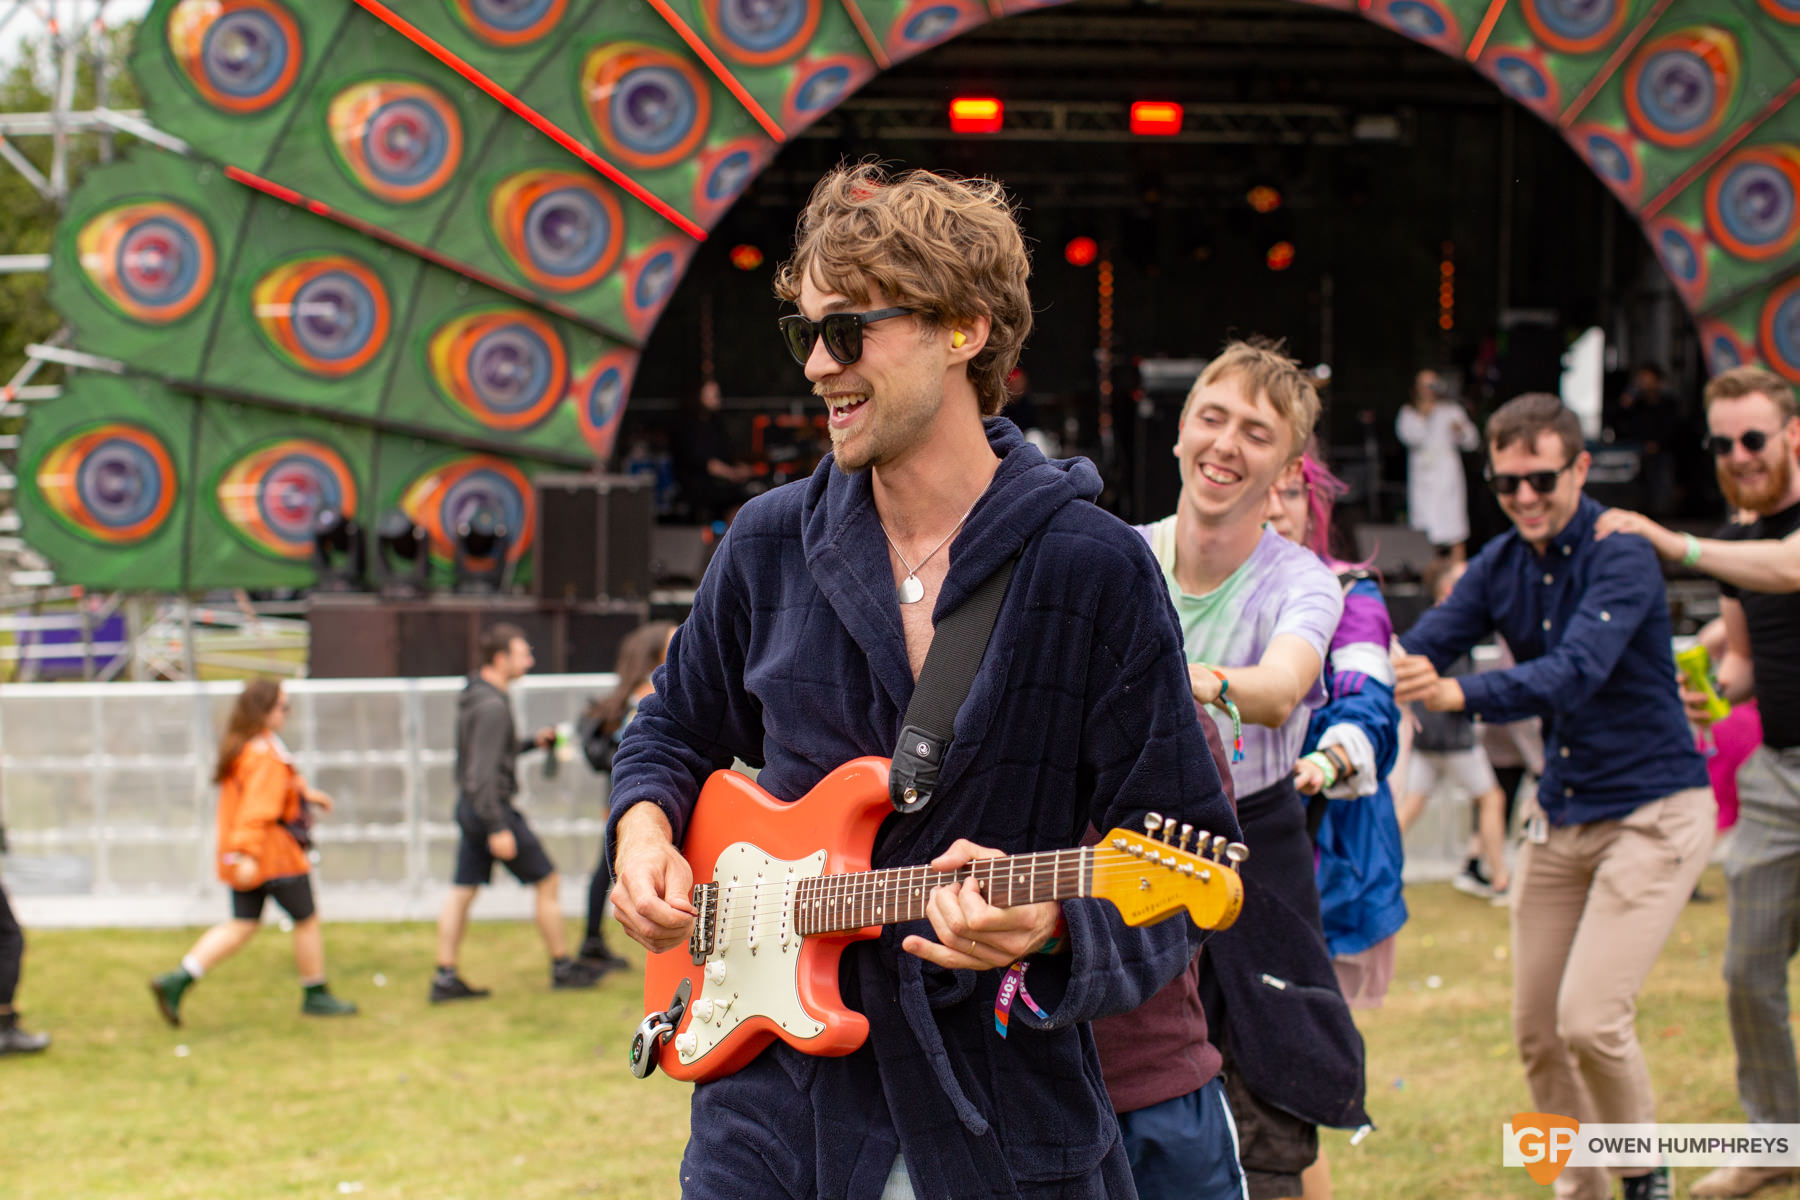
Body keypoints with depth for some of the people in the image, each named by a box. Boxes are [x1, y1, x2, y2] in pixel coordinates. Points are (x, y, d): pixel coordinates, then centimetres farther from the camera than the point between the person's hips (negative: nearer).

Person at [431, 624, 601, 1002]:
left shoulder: (473, 697, 10)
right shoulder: (492, 705, -20)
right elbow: (484, 771, -24)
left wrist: (532, 742, 16)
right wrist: (498, 829, -25)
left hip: (469, 806, 9)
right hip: (492, 807, -9)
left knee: (462, 893, 7)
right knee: (547, 882, 3)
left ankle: (445, 977, 6)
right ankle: (562, 967, 12)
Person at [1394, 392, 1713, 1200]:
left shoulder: (1621, 559, -18)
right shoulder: (1501, 565, 3)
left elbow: (1576, 671, -33)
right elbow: (1420, 648, -4)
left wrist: (1458, 695, -48)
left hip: (1652, 814, -7)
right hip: (1558, 817, 7)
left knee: (1590, 1019, -16)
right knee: (1536, 1030, 7)